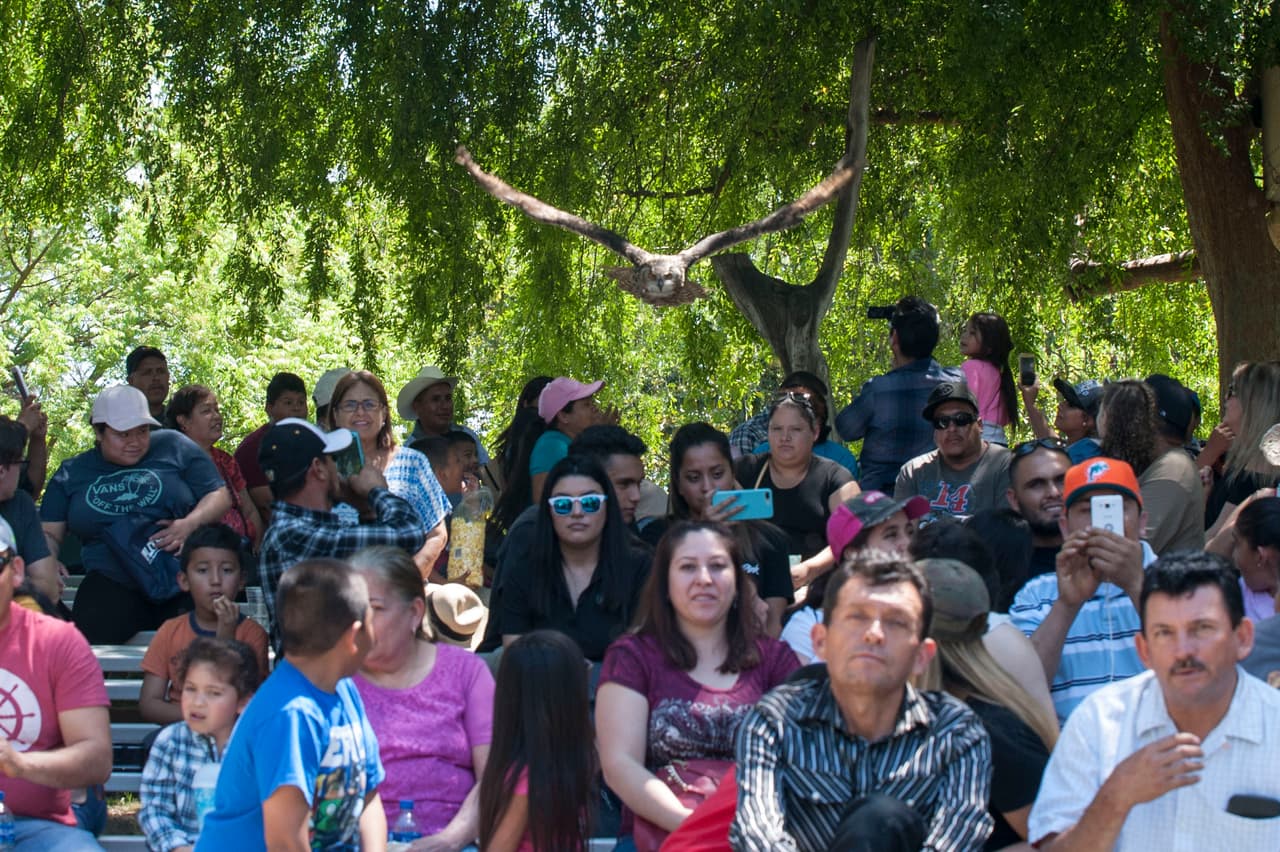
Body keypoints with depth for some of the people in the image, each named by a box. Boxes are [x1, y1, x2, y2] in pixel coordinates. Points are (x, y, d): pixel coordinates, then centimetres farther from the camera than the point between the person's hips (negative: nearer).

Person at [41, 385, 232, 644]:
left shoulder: (173, 447, 10)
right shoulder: (72, 473, 16)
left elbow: (219, 495, 10)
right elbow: (49, 533, 17)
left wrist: (190, 524, -9)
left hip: (183, 580, -1)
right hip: (114, 586, 1)